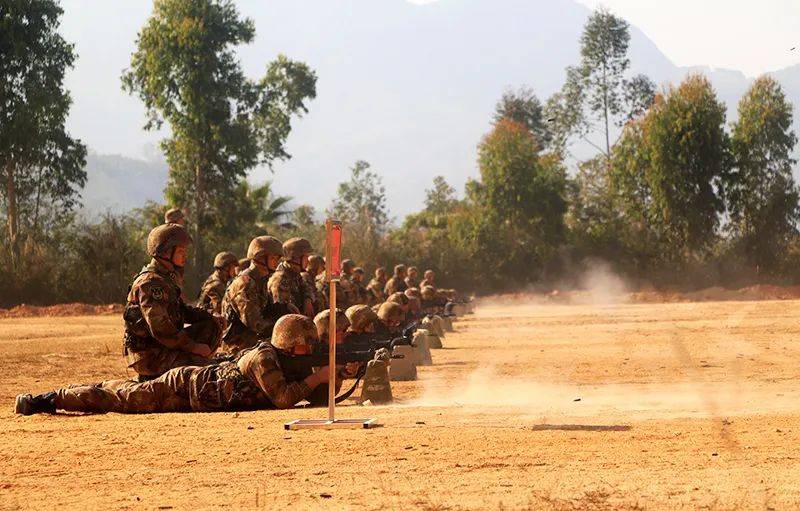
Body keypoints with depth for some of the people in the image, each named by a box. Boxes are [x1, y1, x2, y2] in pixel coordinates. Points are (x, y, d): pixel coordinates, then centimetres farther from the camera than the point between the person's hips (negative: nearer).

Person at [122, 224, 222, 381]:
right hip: (149, 355, -10)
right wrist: (192, 346, -21)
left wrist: (210, 318, 6)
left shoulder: (167, 279, 13)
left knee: (211, 326, 8)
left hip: (164, 345, 10)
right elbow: (160, 328, -26)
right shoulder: (151, 283, -20)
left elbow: (182, 310, 22)